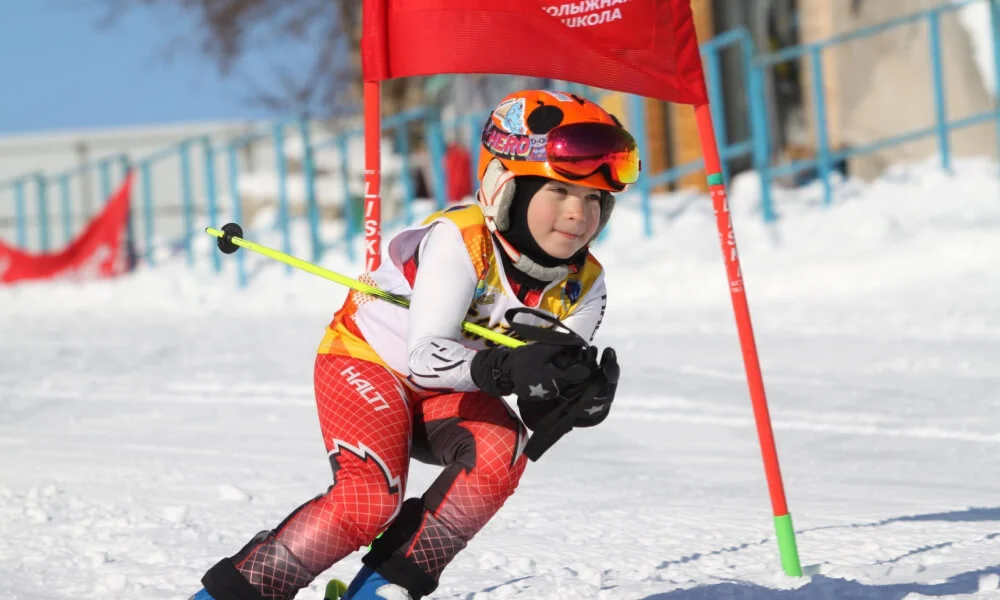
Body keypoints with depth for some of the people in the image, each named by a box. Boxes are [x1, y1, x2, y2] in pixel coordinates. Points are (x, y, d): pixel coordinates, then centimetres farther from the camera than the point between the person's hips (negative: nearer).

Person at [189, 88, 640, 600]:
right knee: (371, 498, -27)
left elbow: (545, 402, -11)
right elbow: (425, 357, -37)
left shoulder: (584, 286, -13)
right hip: (368, 363, -5)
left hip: (447, 392, 5)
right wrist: (506, 368, -53)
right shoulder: (459, 243, -30)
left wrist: (584, 397, -34)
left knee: (502, 450, -26)